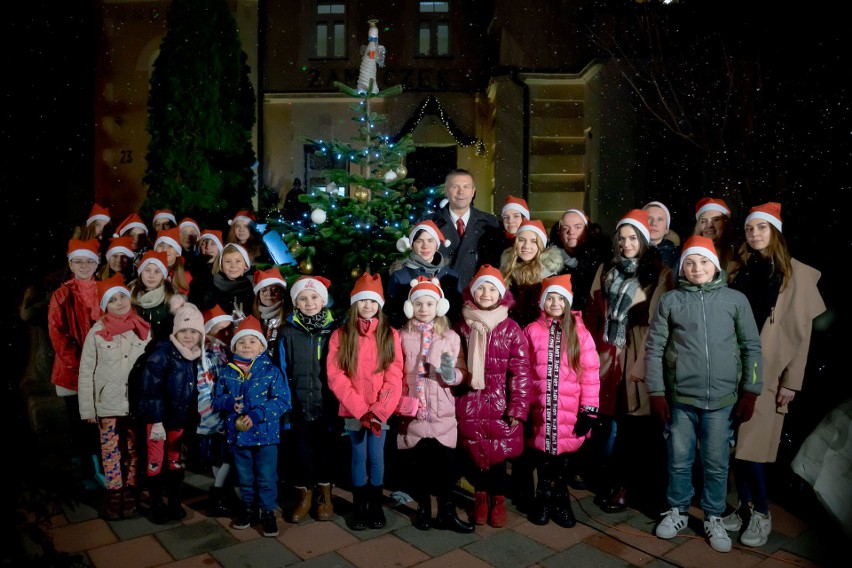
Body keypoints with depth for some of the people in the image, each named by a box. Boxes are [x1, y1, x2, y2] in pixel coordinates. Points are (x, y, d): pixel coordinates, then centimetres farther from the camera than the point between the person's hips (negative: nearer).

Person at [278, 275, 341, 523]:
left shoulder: (334, 330, -1)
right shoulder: (288, 332, 0)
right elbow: (282, 371, 2)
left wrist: (340, 402, -2)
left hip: (327, 405, 0)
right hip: (299, 406, 0)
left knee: (326, 449, 10)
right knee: (301, 450, 9)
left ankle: (325, 495, 30)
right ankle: (305, 495, 29)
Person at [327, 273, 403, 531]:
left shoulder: (390, 335, 1)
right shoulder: (340, 335, -1)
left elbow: (395, 376, -5)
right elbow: (336, 377, -7)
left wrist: (379, 410, -14)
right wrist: (361, 410, -13)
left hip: (381, 410, 0)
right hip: (353, 410, 0)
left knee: (377, 457, 7)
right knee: (359, 457, 8)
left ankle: (376, 505, 24)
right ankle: (359, 507, 23)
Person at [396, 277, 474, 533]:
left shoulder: (451, 337, 1)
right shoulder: (402, 336, 1)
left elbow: (462, 375, 0)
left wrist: (450, 372, -21)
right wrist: (398, 402, -6)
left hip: (442, 412, 0)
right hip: (412, 412, 1)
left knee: (445, 464, 3)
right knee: (416, 464, 11)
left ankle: (446, 513, 21)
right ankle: (423, 509, 31)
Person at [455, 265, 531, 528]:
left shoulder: (511, 329, -4)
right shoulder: (462, 327, 2)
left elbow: (521, 371, -5)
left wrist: (518, 407, -9)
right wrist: (452, 402, 6)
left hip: (500, 404, -1)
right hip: (469, 403, 2)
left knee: (499, 454, 4)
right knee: (474, 454, 10)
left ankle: (498, 500, 29)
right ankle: (480, 498, 34)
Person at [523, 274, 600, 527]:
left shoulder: (580, 333, 1)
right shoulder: (532, 330, 1)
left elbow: (590, 373, -1)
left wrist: (589, 410, -4)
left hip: (570, 412, 0)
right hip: (539, 410, 0)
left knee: (565, 454, 8)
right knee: (543, 454, 7)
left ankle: (561, 500, 31)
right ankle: (544, 499, 30)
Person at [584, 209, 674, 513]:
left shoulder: (660, 274, 0)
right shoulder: (606, 271, 13)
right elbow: (593, 315, 13)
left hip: (640, 358, -3)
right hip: (607, 357, 3)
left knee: (641, 427, 2)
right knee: (610, 423, 4)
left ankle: (647, 489, 19)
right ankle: (615, 485, 19)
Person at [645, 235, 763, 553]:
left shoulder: (736, 299, 3)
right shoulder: (670, 300, 1)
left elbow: (751, 347, 5)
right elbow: (654, 348, 1)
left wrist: (750, 392, 1)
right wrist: (656, 392, -3)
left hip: (722, 399, 0)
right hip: (680, 397, 0)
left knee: (717, 464, 11)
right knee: (679, 461, 12)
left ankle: (714, 518, 29)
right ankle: (678, 511, 31)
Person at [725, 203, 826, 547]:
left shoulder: (796, 273, -3)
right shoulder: (740, 270, 10)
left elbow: (801, 330, -5)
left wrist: (791, 380, -9)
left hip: (767, 374, -4)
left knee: (751, 445, -5)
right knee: (735, 444, 6)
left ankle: (762, 513, 14)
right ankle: (745, 506, 20)